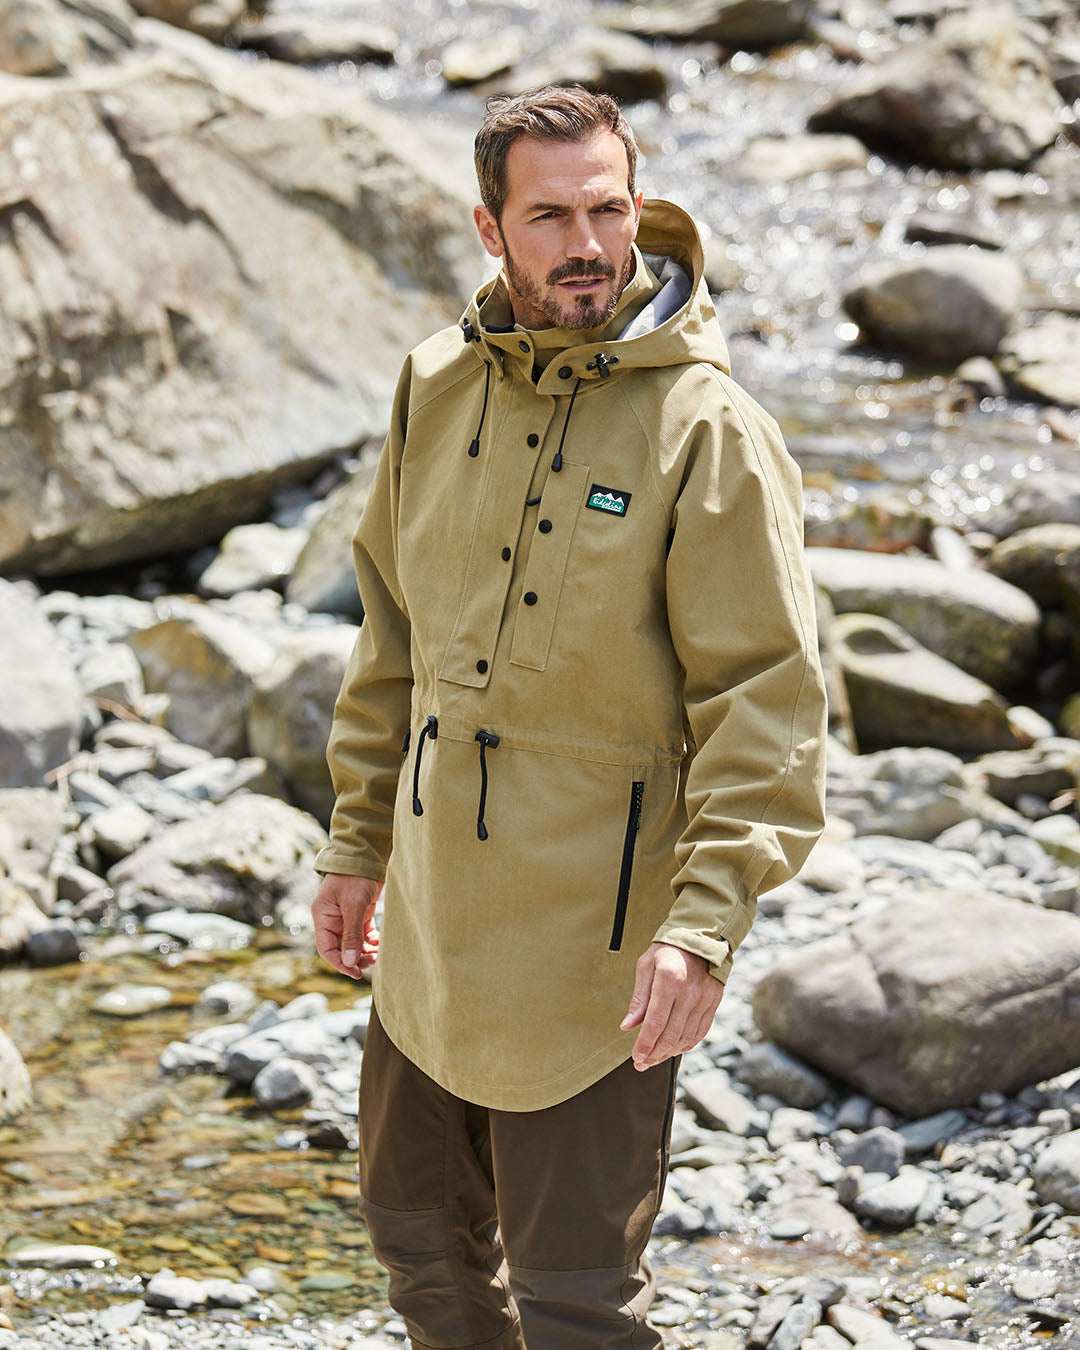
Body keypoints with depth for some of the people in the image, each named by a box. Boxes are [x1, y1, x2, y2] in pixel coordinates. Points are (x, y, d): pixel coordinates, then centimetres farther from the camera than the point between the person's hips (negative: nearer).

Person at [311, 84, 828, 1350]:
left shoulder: (708, 428, -15)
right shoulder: (438, 385, 3)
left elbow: (765, 699, -16)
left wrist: (706, 926, -23)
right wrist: (359, 840, 15)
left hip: (591, 940, -6)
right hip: (433, 916, 6)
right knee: (419, 1226, 22)